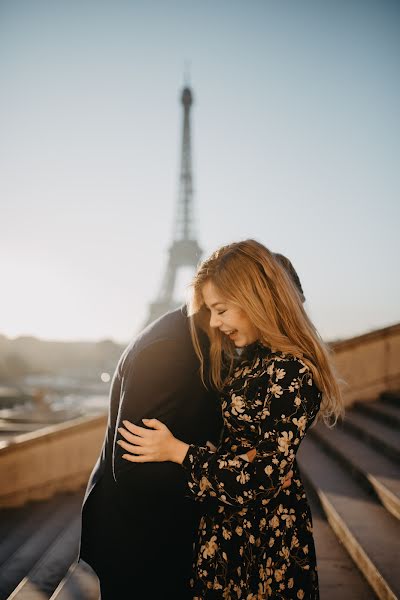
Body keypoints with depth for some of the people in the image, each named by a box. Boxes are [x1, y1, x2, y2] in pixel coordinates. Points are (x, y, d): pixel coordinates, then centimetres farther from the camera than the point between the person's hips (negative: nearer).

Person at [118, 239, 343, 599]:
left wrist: (176, 450, -20)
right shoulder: (249, 358, 5)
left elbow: (265, 478, -24)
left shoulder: (292, 372, -23)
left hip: (267, 533, -8)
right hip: (228, 521, 8)